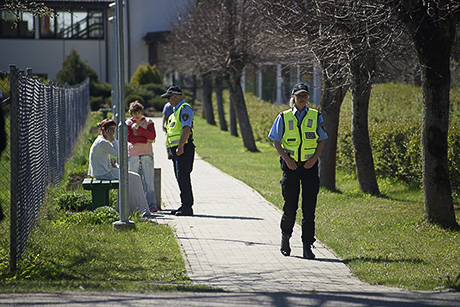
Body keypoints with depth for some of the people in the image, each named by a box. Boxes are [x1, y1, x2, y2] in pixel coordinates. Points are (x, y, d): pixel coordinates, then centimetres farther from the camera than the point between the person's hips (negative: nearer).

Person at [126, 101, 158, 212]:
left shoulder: (148, 122, 6)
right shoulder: (128, 123, 6)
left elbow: (152, 136, -9)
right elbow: (129, 138, -8)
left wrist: (138, 128, -16)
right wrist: (146, 140, -11)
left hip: (147, 154, 0)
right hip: (133, 155, 0)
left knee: (149, 181, -7)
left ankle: (152, 204, -9)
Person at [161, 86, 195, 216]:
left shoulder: (185, 109, -10)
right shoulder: (177, 110, 21)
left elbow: (186, 128, -20)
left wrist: (181, 146, -27)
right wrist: (171, 148, 23)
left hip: (183, 149, -10)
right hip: (176, 149, 10)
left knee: (183, 177, -11)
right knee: (181, 178, 10)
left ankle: (187, 207, -10)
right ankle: (185, 205, 14)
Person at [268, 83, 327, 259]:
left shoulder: (315, 117, 6)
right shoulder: (284, 117, 3)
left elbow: (322, 140, 9)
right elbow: (276, 142, 5)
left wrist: (314, 158, -7)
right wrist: (286, 158, -9)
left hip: (310, 165, 1)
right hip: (290, 165, -1)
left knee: (309, 206, -2)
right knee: (290, 206, 0)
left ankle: (307, 246, 2)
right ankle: (285, 238, 24)